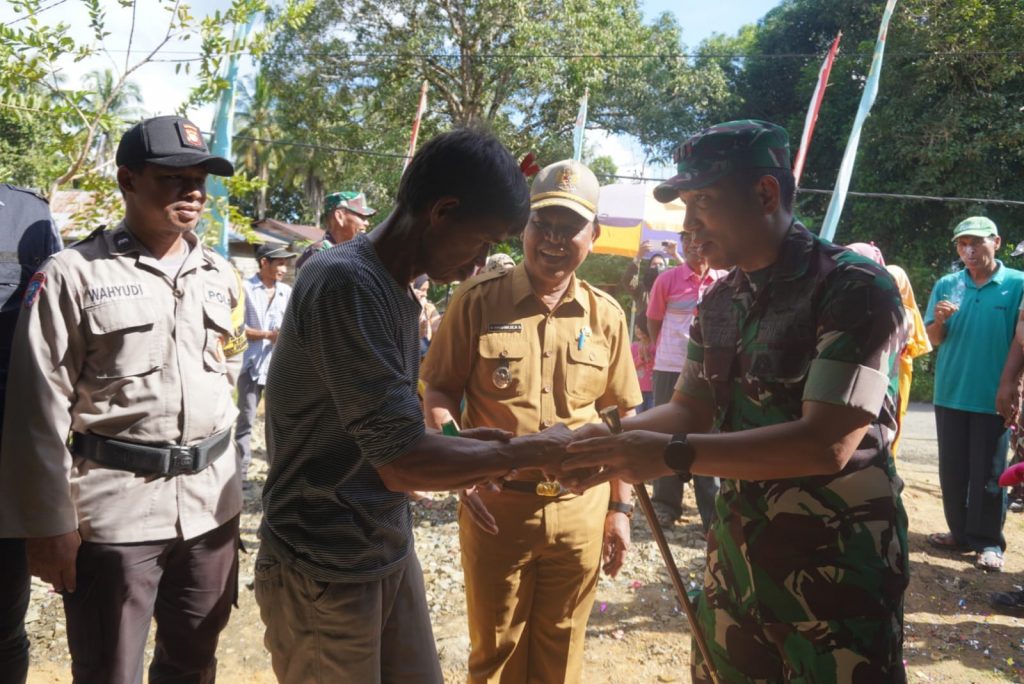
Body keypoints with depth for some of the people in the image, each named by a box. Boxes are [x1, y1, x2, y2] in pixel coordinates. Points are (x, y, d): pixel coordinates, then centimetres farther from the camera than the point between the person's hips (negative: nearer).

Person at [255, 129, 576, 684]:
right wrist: (532, 450, -14)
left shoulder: (395, 290, 8)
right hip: (324, 573, -8)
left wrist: (469, 449, 1)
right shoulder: (345, 283, -22)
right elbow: (402, 464, -24)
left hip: (391, 555, 8)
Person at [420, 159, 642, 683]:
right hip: (495, 506, -2)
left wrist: (620, 506, 8)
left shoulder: (606, 316, 1)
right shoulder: (477, 301, -7)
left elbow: (620, 417, 8)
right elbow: (439, 392, -1)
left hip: (580, 511, 2)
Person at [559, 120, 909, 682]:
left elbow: (827, 442, -25)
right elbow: (691, 409, 9)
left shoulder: (855, 289, -17)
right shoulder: (719, 302, 5)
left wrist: (672, 455, -28)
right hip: (736, 554, 7)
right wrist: (612, 439, -10)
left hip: (837, 567, -6)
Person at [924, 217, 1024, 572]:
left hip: (993, 396, -3)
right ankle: (960, 532, 24)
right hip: (950, 394, 3)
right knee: (952, 470, 11)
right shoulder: (946, 285, 3)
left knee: (988, 473, 4)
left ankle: (989, 542, 15)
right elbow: (933, 340, 6)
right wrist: (939, 320, -16)